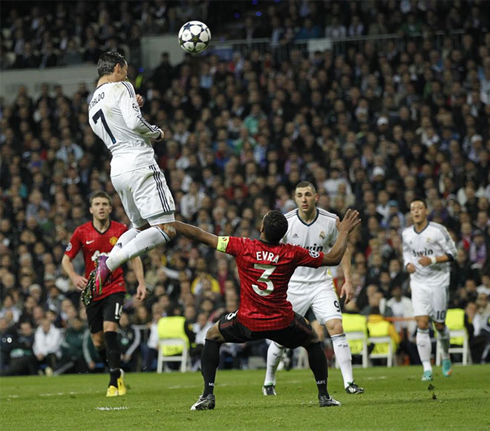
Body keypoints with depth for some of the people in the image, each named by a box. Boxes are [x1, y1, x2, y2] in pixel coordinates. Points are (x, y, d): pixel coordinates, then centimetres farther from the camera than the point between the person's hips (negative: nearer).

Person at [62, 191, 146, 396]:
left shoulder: (121, 230, -4)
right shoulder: (82, 232, -3)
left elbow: (134, 257, 7)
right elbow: (66, 259, 4)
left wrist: (141, 283, -2)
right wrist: (74, 277, -15)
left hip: (115, 288, -2)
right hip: (92, 291, 2)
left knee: (109, 329, -21)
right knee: (98, 341, 4)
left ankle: (115, 381, -15)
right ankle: (117, 373, 30)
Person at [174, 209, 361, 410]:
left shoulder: (242, 246, -9)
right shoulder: (292, 253, -8)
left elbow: (200, 235, -3)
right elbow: (334, 258, 2)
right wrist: (344, 231, 18)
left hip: (248, 322, -1)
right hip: (283, 323, 1)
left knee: (212, 336, 25)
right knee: (313, 340, 30)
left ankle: (208, 395, 12)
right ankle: (324, 395, 23)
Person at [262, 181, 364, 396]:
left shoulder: (330, 221, -6)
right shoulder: (285, 222, -10)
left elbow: (342, 249, 8)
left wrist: (348, 280, 1)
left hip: (321, 283, 1)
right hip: (293, 285, -1)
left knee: (336, 327, -15)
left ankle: (349, 382, -11)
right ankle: (269, 382, 25)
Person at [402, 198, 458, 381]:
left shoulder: (438, 230, -9)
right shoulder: (407, 234, 5)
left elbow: (452, 253, -7)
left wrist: (432, 260, -21)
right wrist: (408, 265, -2)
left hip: (439, 281, -3)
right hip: (418, 283, 3)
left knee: (439, 325, 5)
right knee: (422, 325, -11)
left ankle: (446, 356, 35)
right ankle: (427, 369, -11)